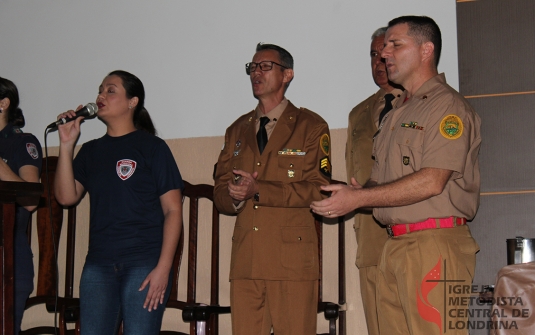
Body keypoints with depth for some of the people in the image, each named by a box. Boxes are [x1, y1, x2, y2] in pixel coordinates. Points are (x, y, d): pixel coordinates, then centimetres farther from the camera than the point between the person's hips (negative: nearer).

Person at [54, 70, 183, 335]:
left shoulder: (152, 147, 2)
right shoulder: (91, 151, 16)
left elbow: (173, 210, -3)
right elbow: (66, 196, 4)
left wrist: (163, 267, -12)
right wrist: (66, 144, -1)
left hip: (144, 263, -4)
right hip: (98, 264, 4)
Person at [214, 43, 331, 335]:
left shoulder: (311, 127, 6)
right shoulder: (237, 130, 22)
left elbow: (318, 190, -5)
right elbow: (220, 192, 17)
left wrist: (259, 190, -13)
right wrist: (235, 197, -7)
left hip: (292, 260, -4)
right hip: (245, 260, 4)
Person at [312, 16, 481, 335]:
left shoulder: (449, 105, -6)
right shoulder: (397, 113, 23)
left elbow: (432, 181, -17)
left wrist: (359, 198, -14)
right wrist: (352, 193, 0)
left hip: (435, 244, -8)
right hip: (394, 246, 8)